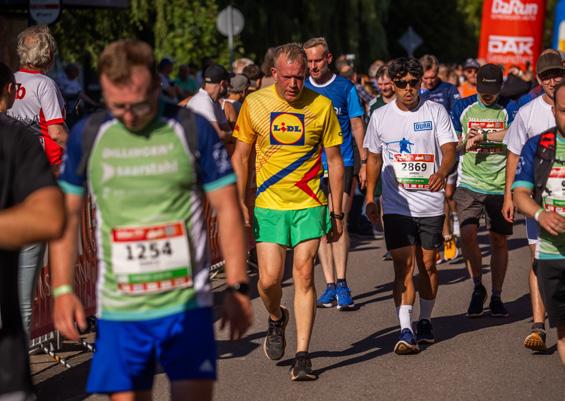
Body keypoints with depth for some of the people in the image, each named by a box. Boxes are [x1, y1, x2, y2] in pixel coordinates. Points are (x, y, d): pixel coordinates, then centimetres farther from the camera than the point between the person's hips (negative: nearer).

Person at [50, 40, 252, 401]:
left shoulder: (193, 130, -3)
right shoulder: (86, 137, 2)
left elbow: (227, 209, 1)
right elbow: (67, 215, 9)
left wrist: (237, 287, -2)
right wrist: (62, 289, 2)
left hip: (188, 303, -2)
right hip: (118, 310, 2)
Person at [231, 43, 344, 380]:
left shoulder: (321, 106, -3)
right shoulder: (255, 104, -2)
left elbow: (334, 160, 5)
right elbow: (241, 156, 6)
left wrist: (337, 212, 3)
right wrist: (240, 204, -1)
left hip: (309, 204, 0)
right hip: (268, 204, 1)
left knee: (304, 274, -7)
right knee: (269, 279, -5)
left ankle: (303, 356, 0)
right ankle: (276, 319, 29)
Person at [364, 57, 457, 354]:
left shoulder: (435, 112, -1)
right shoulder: (380, 117, 5)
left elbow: (449, 149, -11)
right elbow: (374, 157, 16)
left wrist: (442, 172, -32)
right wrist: (370, 197, 12)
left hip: (431, 203, 0)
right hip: (396, 205, 0)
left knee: (427, 265, 8)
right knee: (403, 266, -9)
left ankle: (425, 322, 27)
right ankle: (405, 332, -13)